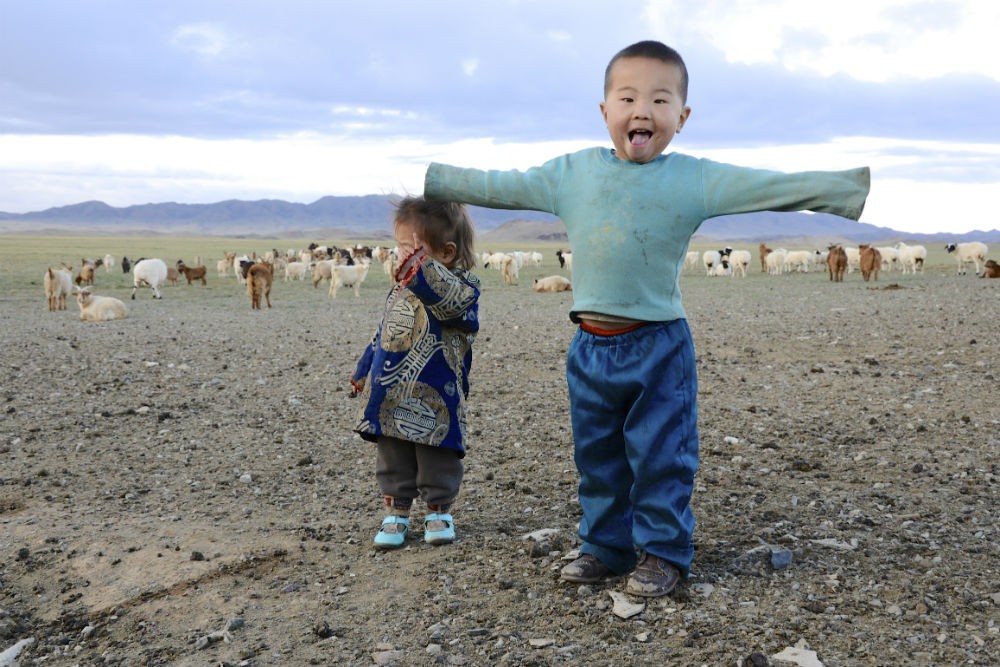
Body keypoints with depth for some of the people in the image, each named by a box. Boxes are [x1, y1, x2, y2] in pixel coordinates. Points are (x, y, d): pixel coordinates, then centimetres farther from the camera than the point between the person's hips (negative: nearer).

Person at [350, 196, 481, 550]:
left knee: (437, 461, 8)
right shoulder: (401, 287, 11)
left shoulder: (463, 285, -10)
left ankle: (439, 511, 26)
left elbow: (450, 300, -36)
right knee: (393, 460, 13)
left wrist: (423, 267, -44)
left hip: (434, 398, -6)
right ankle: (397, 514, 26)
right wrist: (364, 371, 26)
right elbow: (383, 333, 22)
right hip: (389, 394, 6)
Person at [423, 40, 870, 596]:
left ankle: (663, 552, 18)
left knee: (661, 455, 3)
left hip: (658, 345, -4)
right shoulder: (571, 173, 4)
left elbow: (772, 187, -7)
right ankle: (606, 545, 28)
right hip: (591, 345, 4)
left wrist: (846, 188, -13)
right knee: (597, 455, 13)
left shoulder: (695, 180, -5)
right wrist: (431, 179, 12)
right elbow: (497, 186, 10)